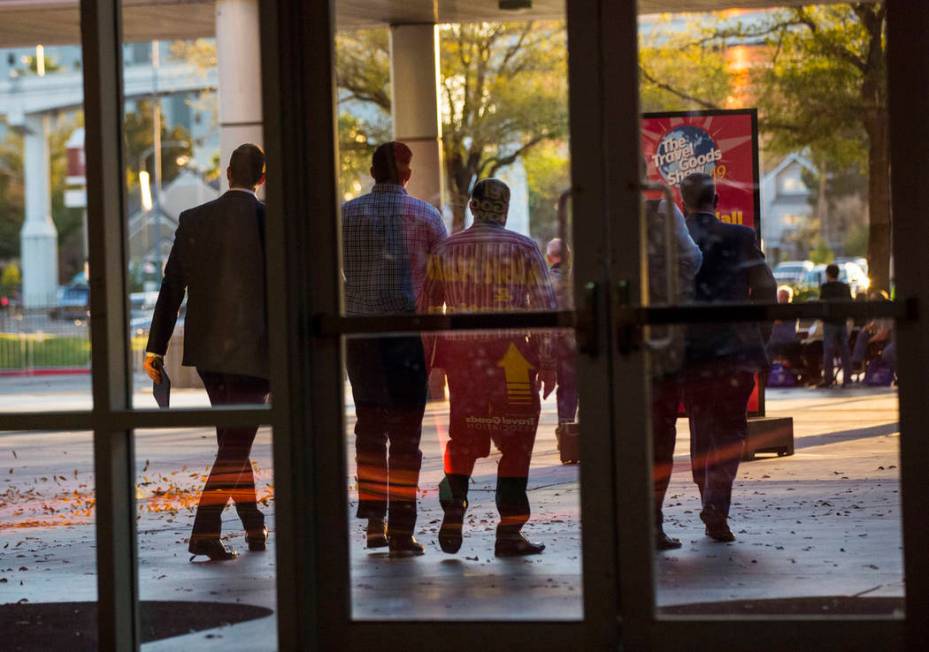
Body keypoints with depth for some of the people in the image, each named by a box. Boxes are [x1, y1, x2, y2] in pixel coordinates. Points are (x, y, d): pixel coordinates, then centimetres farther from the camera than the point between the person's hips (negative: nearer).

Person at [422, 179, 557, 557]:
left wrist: (428, 363, 14)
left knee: (462, 437, 16)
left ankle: (453, 509, 0)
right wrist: (547, 363, 1)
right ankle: (509, 532, 2)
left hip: (459, 352, 3)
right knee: (515, 443, 4)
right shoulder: (523, 249, 0)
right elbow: (544, 306, -3)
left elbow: (428, 308, 8)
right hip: (509, 352, -3)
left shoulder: (446, 251, 7)